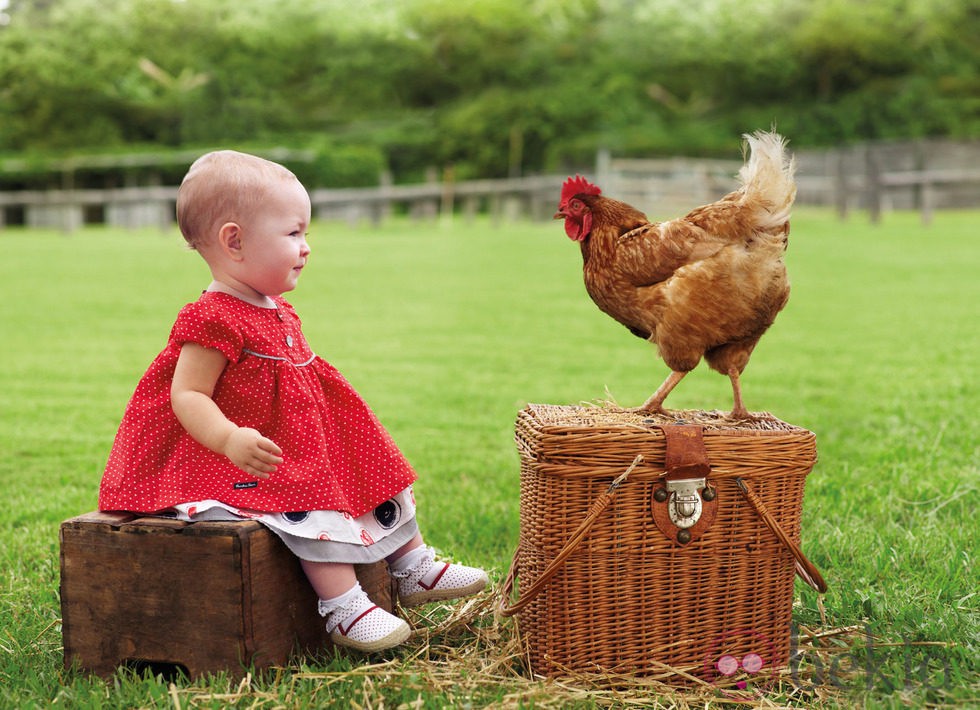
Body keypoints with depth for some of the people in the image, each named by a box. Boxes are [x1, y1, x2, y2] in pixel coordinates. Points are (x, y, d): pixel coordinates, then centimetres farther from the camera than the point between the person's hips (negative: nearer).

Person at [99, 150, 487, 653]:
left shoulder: (276, 312, 11)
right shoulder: (213, 321, -21)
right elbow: (187, 396, -26)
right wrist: (230, 439, -40)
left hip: (306, 453, 10)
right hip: (248, 464, -10)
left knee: (375, 476, 11)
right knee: (313, 505, -29)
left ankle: (416, 570, 23)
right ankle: (343, 608, -28)